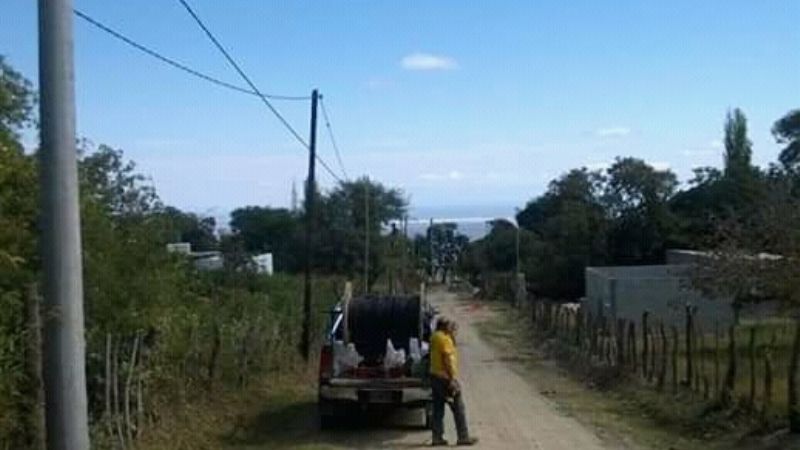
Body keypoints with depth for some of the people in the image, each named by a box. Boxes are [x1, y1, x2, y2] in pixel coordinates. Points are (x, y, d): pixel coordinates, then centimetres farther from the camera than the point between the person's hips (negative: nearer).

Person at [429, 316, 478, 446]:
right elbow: (448, 359, -19)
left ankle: (437, 437, 11)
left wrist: (452, 336, 10)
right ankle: (463, 437, 2)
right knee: (458, 408, -1)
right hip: (445, 377, -9)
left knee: (438, 408, 10)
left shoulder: (435, 336, 13)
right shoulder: (444, 339, -15)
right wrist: (453, 378, -19)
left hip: (435, 376, 9)